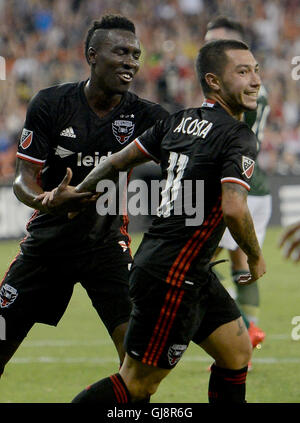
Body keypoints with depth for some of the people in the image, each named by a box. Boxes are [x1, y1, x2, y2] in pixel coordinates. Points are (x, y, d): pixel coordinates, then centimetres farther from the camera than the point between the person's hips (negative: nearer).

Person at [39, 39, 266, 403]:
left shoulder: (179, 121, 9)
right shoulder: (238, 137, -15)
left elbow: (120, 160, 17)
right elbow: (233, 209, -27)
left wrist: (77, 191, 31)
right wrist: (256, 258, -10)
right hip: (173, 277, -9)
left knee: (237, 353, 16)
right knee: (137, 384, -4)